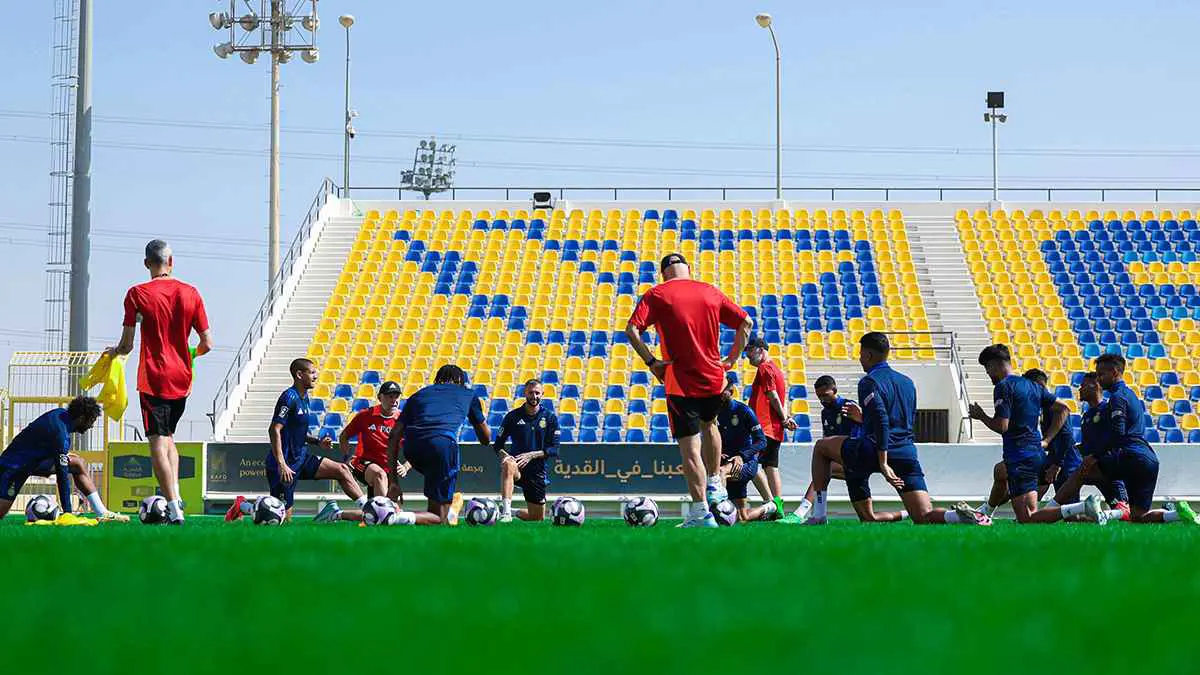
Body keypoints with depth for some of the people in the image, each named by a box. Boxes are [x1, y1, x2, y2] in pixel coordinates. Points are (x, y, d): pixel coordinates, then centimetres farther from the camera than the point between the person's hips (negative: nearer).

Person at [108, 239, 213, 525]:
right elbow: (207, 344, 3)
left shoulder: (137, 294, -7)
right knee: (168, 437, 22)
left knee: (158, 443, -4)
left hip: (154, 379, -4)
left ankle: (174, 508, -13)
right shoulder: (191, 293, 3)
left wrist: (114, 352, 16)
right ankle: (175, 496, 10)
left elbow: (127, 345, -6)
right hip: (182, 379, 4)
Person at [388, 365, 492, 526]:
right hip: (443, 444, -4)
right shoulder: (468, 394, 29)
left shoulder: (418, 395, 32)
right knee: (439, 520, 2)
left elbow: (394, 436, 23)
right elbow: (486, 439, 37)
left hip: (411, 447, 4)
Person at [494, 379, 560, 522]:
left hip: (538, 471, 2)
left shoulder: (550, 417, 0)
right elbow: (498, 444, 3)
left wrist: (531, 455, -17)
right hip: (517, 467, -2)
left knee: (538, 518, 8)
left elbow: (554, 450, -4)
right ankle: (505, 511, -42)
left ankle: (516, 512, 41)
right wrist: (504, 455, -19)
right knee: (507, 465, -40)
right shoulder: (513, 416, 0)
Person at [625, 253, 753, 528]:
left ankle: (701, 512, -8)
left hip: (680, 381, -4)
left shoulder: (656, 295, -1)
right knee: (708, 424, 33)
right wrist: (732, 359, 12)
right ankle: (715, 484, 34)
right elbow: (745, 322, 9)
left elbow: (632, 330, -13)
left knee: (690, 448, -3)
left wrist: (651, 362, -7)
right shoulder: (710, 292, 9)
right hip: (714, 378, 4)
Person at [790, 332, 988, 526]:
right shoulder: (907, 382, 19)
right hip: (908, 453, 5)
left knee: (821, 447, 20)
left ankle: (819, 515, 12)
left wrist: (883, 464, -23)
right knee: (924, 518, 0)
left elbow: (881, 421, -19)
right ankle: (958, 515, -34)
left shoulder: (869, 382, -4)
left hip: (874, 452, -5)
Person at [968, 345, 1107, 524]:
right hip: (1038, 453, 9)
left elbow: (1002, 426, -17)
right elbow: (1063, 408, 19)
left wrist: (981, 416, 2)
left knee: (1026, 518, -14)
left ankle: (1083, 509, -27)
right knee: (1000, 471, 38)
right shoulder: (1032, 385, 18)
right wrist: (1047, 440, 17)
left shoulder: (1003, 387, -8)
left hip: (1020, 458, -9)